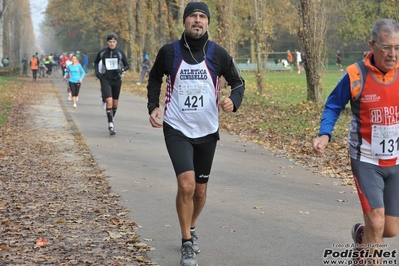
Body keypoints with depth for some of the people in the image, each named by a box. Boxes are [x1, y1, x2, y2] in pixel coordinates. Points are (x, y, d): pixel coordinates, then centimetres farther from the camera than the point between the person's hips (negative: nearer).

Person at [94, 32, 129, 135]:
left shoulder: (120, 52, -2)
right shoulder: (102, 52, -2)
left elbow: (127, 65, 4)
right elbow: (96, 62, 16)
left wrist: (122, 70, -17)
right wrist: (97, 72, 0)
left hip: (116, 79, 2)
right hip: (105, 79, -2)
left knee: (115, 103, 11)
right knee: (109, 101, -17)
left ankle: (111, 121, 34)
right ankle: (111, 125, -17)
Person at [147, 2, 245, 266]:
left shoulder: (217, 53, -6)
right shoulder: (169, 52, -7)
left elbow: (238, 82, 5)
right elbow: (155, 78, 12)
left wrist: (233, 101, -17)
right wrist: (153, 106, -2)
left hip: (207, 131, 2)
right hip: (177, 129, -2)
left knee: (200, 189, 13)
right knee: (186, 184, -19)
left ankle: (191, 230, 42)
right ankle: (187, 244, -4)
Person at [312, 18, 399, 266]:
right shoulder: (356, 76, -15)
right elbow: (333, 106, -2)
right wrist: (325, 134, -19)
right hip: (366, 161, -3)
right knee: (376, 221, -16)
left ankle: (362, 235, 42)